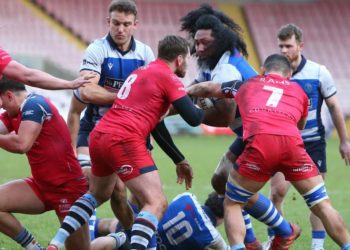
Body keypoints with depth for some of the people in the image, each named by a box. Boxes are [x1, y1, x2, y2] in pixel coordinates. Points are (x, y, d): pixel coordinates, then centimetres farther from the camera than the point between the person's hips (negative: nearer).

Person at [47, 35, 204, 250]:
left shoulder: (141, 72, 24)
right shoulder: (169, 78, -2)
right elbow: (193, 118, -10)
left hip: (99, 136, 9)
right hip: (124, 141, -9)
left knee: (98, 194, 31)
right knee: (157, 204, -9)